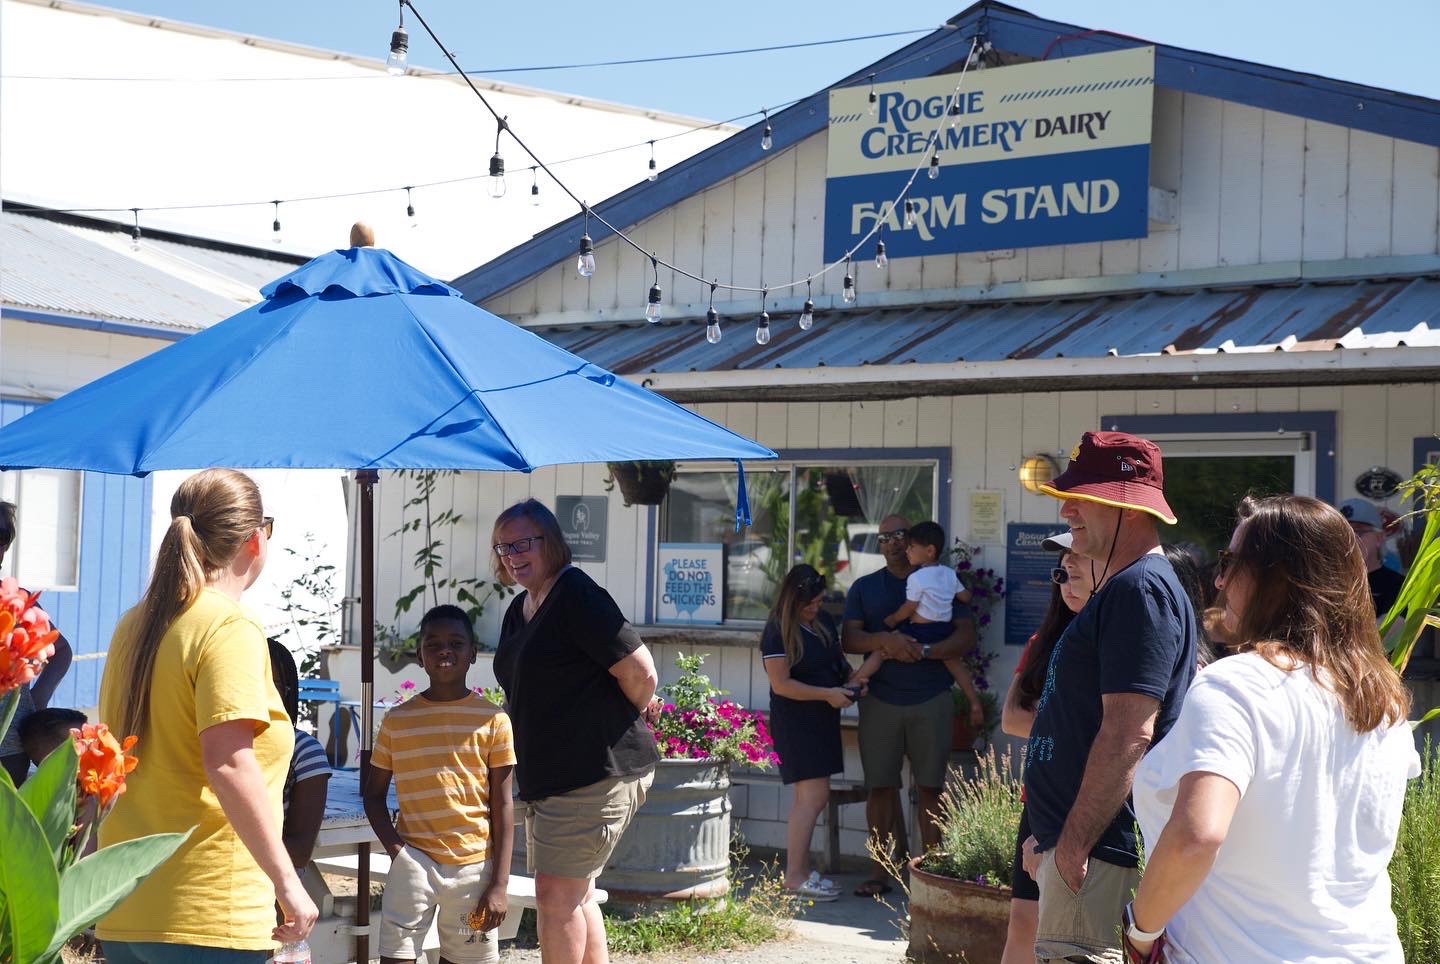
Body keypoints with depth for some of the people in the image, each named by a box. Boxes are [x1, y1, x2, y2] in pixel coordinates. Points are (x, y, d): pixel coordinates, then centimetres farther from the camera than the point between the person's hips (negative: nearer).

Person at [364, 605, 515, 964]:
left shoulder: (492, 719, 0)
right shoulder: (398, 719, 4)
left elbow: (502, 805, 0)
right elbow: (373, 793, 11)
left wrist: (500, 883, -4)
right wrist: (394, 847, -6)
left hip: (474, 864, 0)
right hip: (414, 861, 0)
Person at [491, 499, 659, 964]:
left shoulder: (577, 595, -15)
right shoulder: (518, 610, 14)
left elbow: (641, 673, -20)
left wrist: (616, 723, -2)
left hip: (598, 772, -10)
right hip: (546, 776, 10)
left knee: (557, 894, -8)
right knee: (575, 896, 14)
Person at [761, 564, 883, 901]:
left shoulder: (824, 622, 11)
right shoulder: (779, 631, -14)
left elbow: (838, 662, 23)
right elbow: (781, 685, -17)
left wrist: (853, 678, 1)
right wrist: (827, 693, -19)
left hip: (822, 719, 8)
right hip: (795, 720, -8)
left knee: (810, 798, 11)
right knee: (813, 797, -12)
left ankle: (800, 871, 17)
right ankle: (795, 877, -6)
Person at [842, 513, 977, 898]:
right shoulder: (864, 588, 12)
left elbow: (966, 638, -1)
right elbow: (849, 639, 2)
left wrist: (923, 650, -17)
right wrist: (885, 640, -18)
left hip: (931, 700, -1)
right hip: (880, 701, 1)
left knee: (930, 788, 0)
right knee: (879, 787, 1)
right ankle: (879, 872, 8)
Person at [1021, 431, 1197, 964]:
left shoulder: (1140, 590, -15)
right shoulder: (1121, 590, 18)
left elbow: (1128, 735, -23)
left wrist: (1073, 843, -21)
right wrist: (1047, 836, 22)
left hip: (1097, 847, -11)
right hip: (1070, 837, 11)